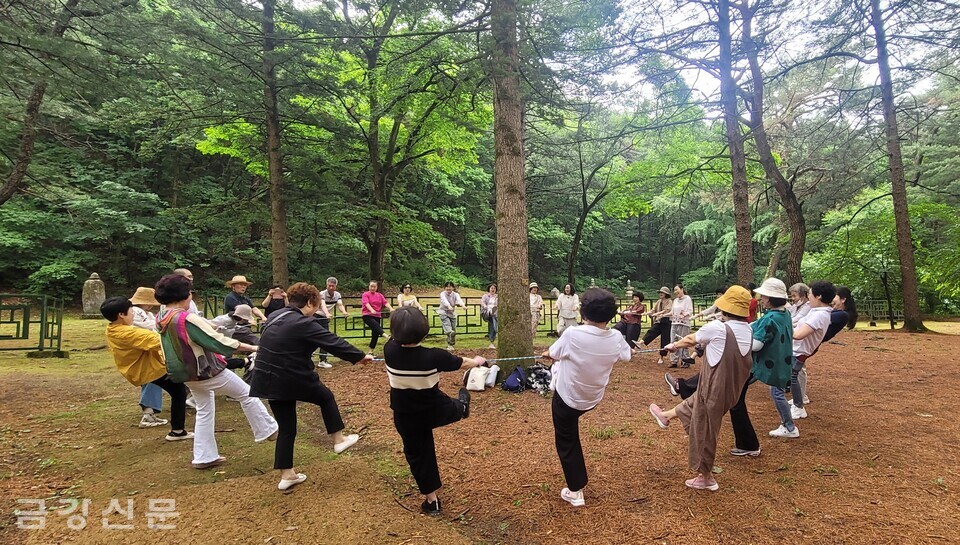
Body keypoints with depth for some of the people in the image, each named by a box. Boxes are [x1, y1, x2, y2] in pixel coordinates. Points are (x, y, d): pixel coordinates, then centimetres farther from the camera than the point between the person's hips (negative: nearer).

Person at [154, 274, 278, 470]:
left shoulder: (162, 320, 0)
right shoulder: (187, 319, -28)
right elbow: (217, 340, -26)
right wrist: (250, 347, -19)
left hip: (187, 374, 9)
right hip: (207, 371, -9)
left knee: (204, 411, 20)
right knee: (247, 394, 7)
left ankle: (204, 457, 24)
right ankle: (268, 430, 15)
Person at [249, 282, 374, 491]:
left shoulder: (275, 317, 9)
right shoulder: (304, 324, -17)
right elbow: (334, 343, -12)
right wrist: (360, 356, -3)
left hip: (268, 380, 8)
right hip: (292, 379, -7)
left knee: (286, 427, 16)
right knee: (326, 397, 19)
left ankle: (287, 474, 21)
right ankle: (339, 440, 26)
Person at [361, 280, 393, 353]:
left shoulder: (380, 295, 13)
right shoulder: (365, 294, 0)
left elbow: (385, 302, -2)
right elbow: (366, 303, -17)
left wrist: (391, 308, -23)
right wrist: (372, 310, -37)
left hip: (377, 316, 5)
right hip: (367, 315, -5)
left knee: (375, 334, 4)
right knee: (376, 325, -32)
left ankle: (371, 351, 15)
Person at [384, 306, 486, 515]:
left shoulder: (390, 351, -21)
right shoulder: (433, 356, -26)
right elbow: (460, 363, -5)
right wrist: (477, 361, 15)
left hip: (406, 417, 2)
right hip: (434, 411, -2)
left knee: (417, 455, 18)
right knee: (453, 407, 32)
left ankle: (431, 501, 30)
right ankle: (462, 406, 68)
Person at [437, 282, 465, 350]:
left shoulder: (455, 294, -3)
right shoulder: (442, 294, -11)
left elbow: (459, 300, -26)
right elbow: (445, 301, -33)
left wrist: (463, 305, -49)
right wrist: (449, 306, -55)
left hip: (452, 313, 3)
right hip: (443, 312, -3)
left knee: (453, 329, 3)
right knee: (446, 322, -34)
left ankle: (450, 344, 18)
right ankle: (450, 333, -60)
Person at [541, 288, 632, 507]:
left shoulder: (573, 334, -30)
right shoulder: (615, 338, -17)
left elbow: (553, 354, -10)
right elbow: (626, 356, 7)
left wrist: (548, 354, 15)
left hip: (567, 398, -4)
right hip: (593, 398, 4)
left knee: (567, 444, 15)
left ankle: (575, 492, 24)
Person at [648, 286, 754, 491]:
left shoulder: (717, 328, -23)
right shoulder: (749, 330, -4)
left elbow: (691, 339, -5)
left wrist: (673, 345, 15)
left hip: (714, 388, -7)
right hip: (732, 388, 7)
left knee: (704, 431, 11)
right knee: (695, 401, 31)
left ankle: (706, 477, 27)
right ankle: (667, 416, 55)